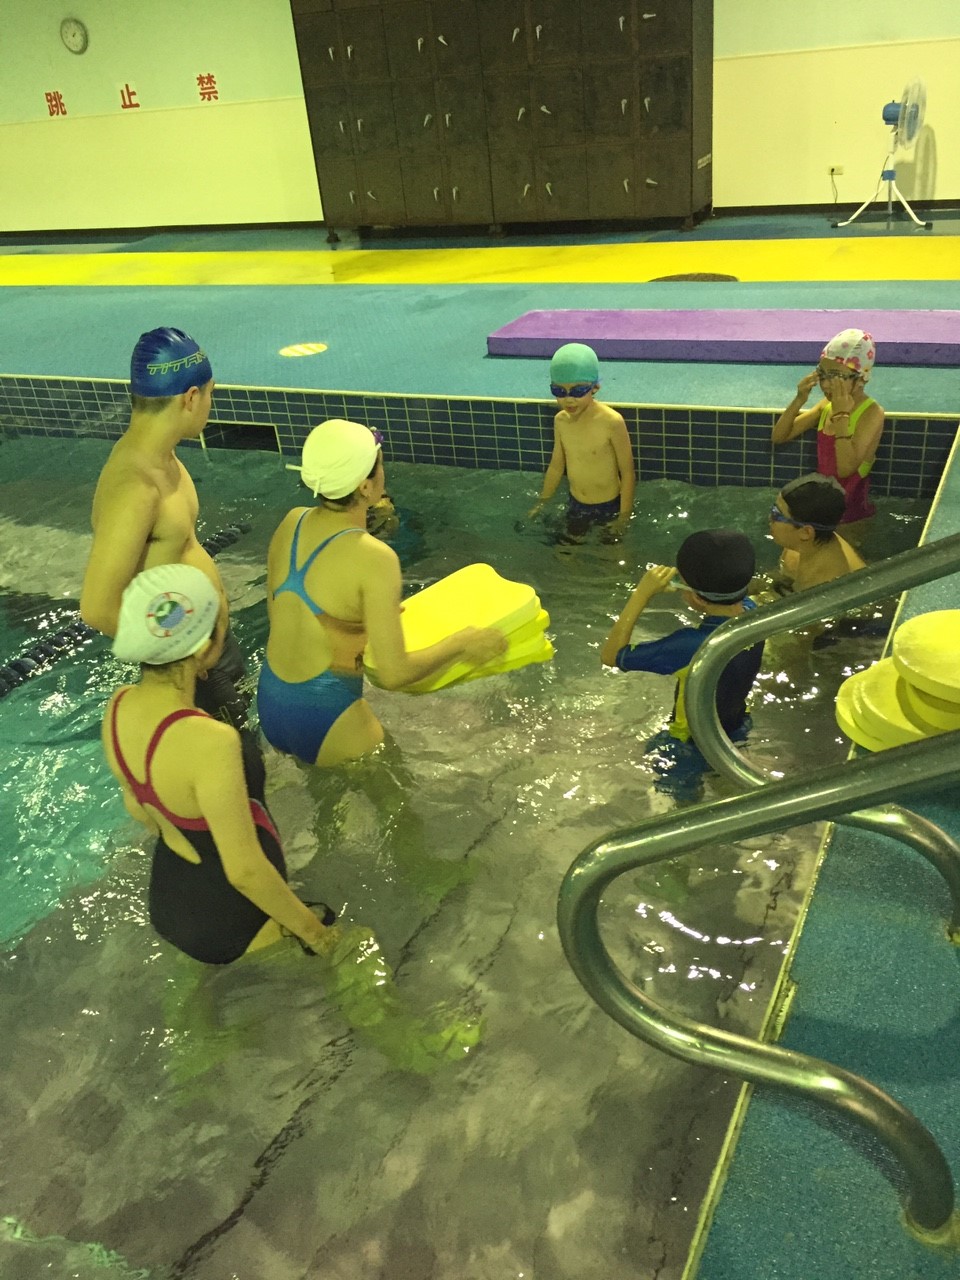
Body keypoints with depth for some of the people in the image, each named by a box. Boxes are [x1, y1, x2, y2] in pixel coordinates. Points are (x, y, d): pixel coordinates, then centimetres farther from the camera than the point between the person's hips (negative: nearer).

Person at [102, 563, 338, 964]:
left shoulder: (120, 706, -9)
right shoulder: (208, 741, -35)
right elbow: (245, 871, -27)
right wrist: (311, 930, -12)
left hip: (168, 900, 8)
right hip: (226, 927, -7)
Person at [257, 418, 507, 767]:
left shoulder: (292, 522, -2)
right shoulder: (373, 558, -23)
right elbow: (394, 674, -23)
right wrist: (463, 643, -8)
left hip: (269, 703, 7)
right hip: (323, 717, -7)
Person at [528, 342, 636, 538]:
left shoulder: (611, 421, -25)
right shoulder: (561, 421, -8)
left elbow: (628, 473, -18)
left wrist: (624, 516, -16)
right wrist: (541, 503, 15)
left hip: (609, 506, -5)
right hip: (576, 504, 5)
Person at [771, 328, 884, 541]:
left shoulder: (871, 414, -20)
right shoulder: (826, 404, 0)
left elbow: (845, 469, -32)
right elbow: (779, 437, 1)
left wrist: (841, 415, -32)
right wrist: (799, 400, -13)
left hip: (849, 515, -6)